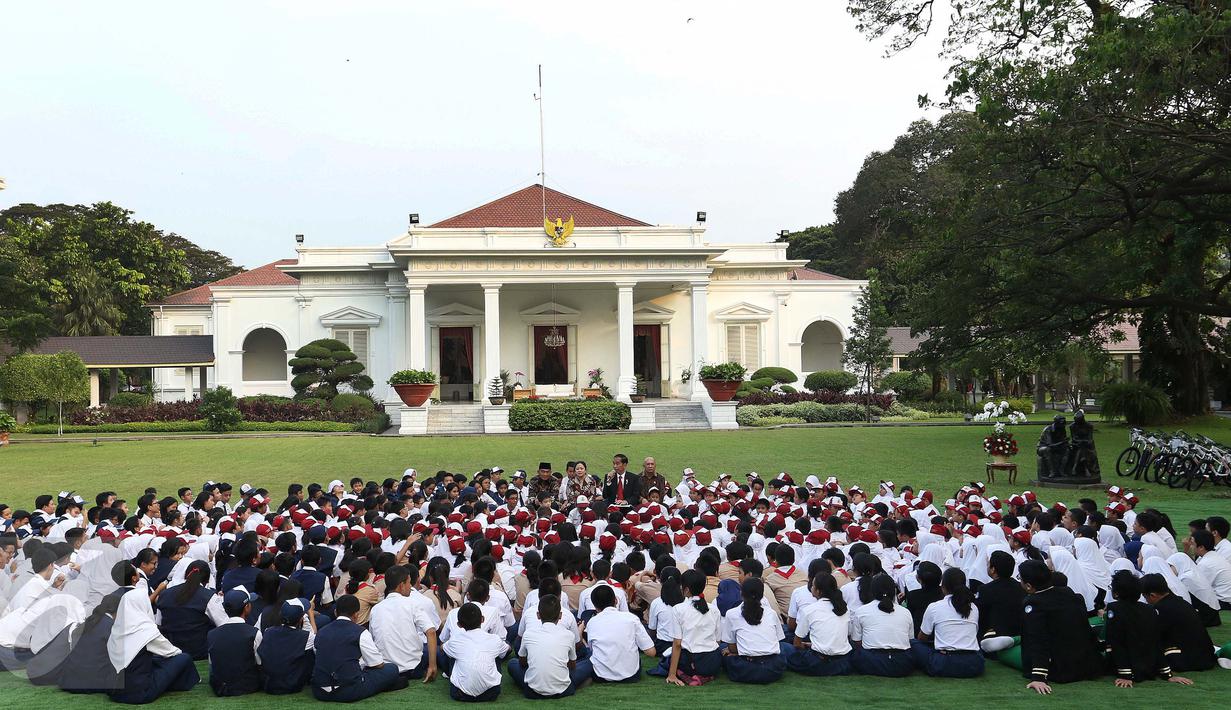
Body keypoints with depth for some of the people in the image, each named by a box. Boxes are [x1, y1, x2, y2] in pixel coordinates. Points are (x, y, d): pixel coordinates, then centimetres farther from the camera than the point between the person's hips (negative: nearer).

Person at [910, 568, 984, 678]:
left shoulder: (934, 607, 1)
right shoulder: (974, 608, 11)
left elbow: (922, 638, 15)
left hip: (945, 666, -3)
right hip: (974, 667, 3)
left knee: (913, 644, 18)